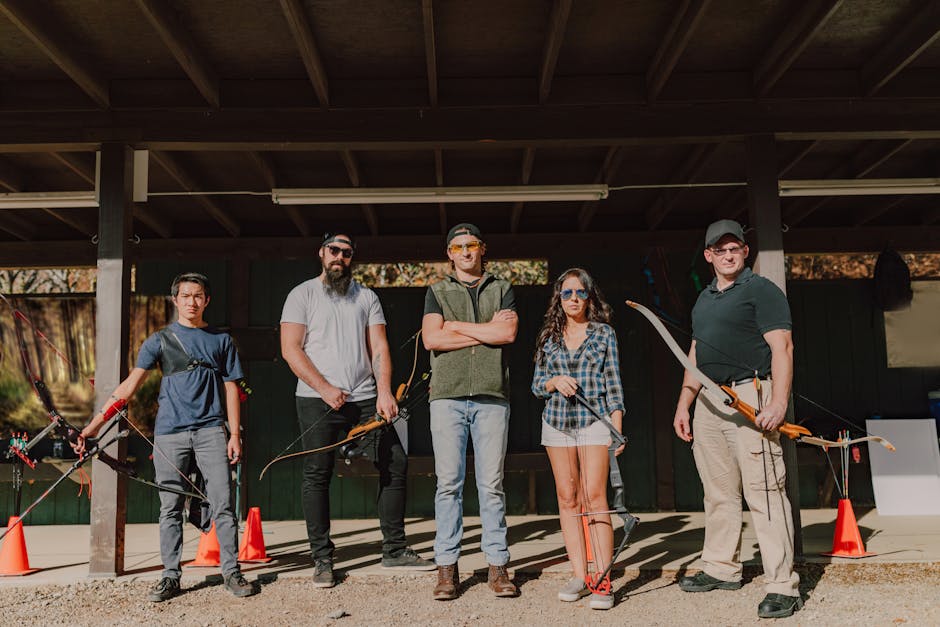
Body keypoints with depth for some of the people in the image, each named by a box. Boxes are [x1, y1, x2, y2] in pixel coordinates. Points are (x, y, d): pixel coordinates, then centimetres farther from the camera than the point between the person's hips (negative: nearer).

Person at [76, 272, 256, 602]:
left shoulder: (221, 340, 11)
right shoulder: (160, 340, 7)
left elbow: (230, 388, 12)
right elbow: (130, 384, 1)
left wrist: (235, 433, 4)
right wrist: (95, 422, -8)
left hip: (210, 431, 0)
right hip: (169, 432, 0)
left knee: (222, 503, -3)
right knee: (170, 508, 4)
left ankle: (231, 571, 8)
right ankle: (171, 576, 14)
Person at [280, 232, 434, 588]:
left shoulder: (367, 297, 14)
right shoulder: (302, 295, 5)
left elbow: (379, 348, 6)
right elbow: (290, 349, -4)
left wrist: (384, 392, -9)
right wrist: (325, 388, -13)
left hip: (365, 400, 3)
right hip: (317, 401, -3)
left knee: (395, 464, -1)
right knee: (317, 476, 0)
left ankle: (395, 550, 11)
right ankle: (322, 559, 12)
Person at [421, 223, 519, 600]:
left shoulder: (501, 289, 16)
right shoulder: (437, 292, 15)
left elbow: (508, 333, -3)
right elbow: (431, 339, -2)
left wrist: (457, 327, -1)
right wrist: (487, 331, -4)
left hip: (492, 397, 0)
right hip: (447, 397, 0)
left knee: (492, 484, 1)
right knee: (449, 483, -2)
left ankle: (497, 567, 6)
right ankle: (447, 568, 4)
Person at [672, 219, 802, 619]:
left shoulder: (761, 290, -3)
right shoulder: (703, 300, 20)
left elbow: (781, 348, -12)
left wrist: (778, 402, -22)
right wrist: (683, 405, 19)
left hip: (749, 396, -7)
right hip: (708, 402, 8)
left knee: (763, 490, -9)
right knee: (718, 491, 14)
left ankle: (783, 586, -4)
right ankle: (721, 569, 26)